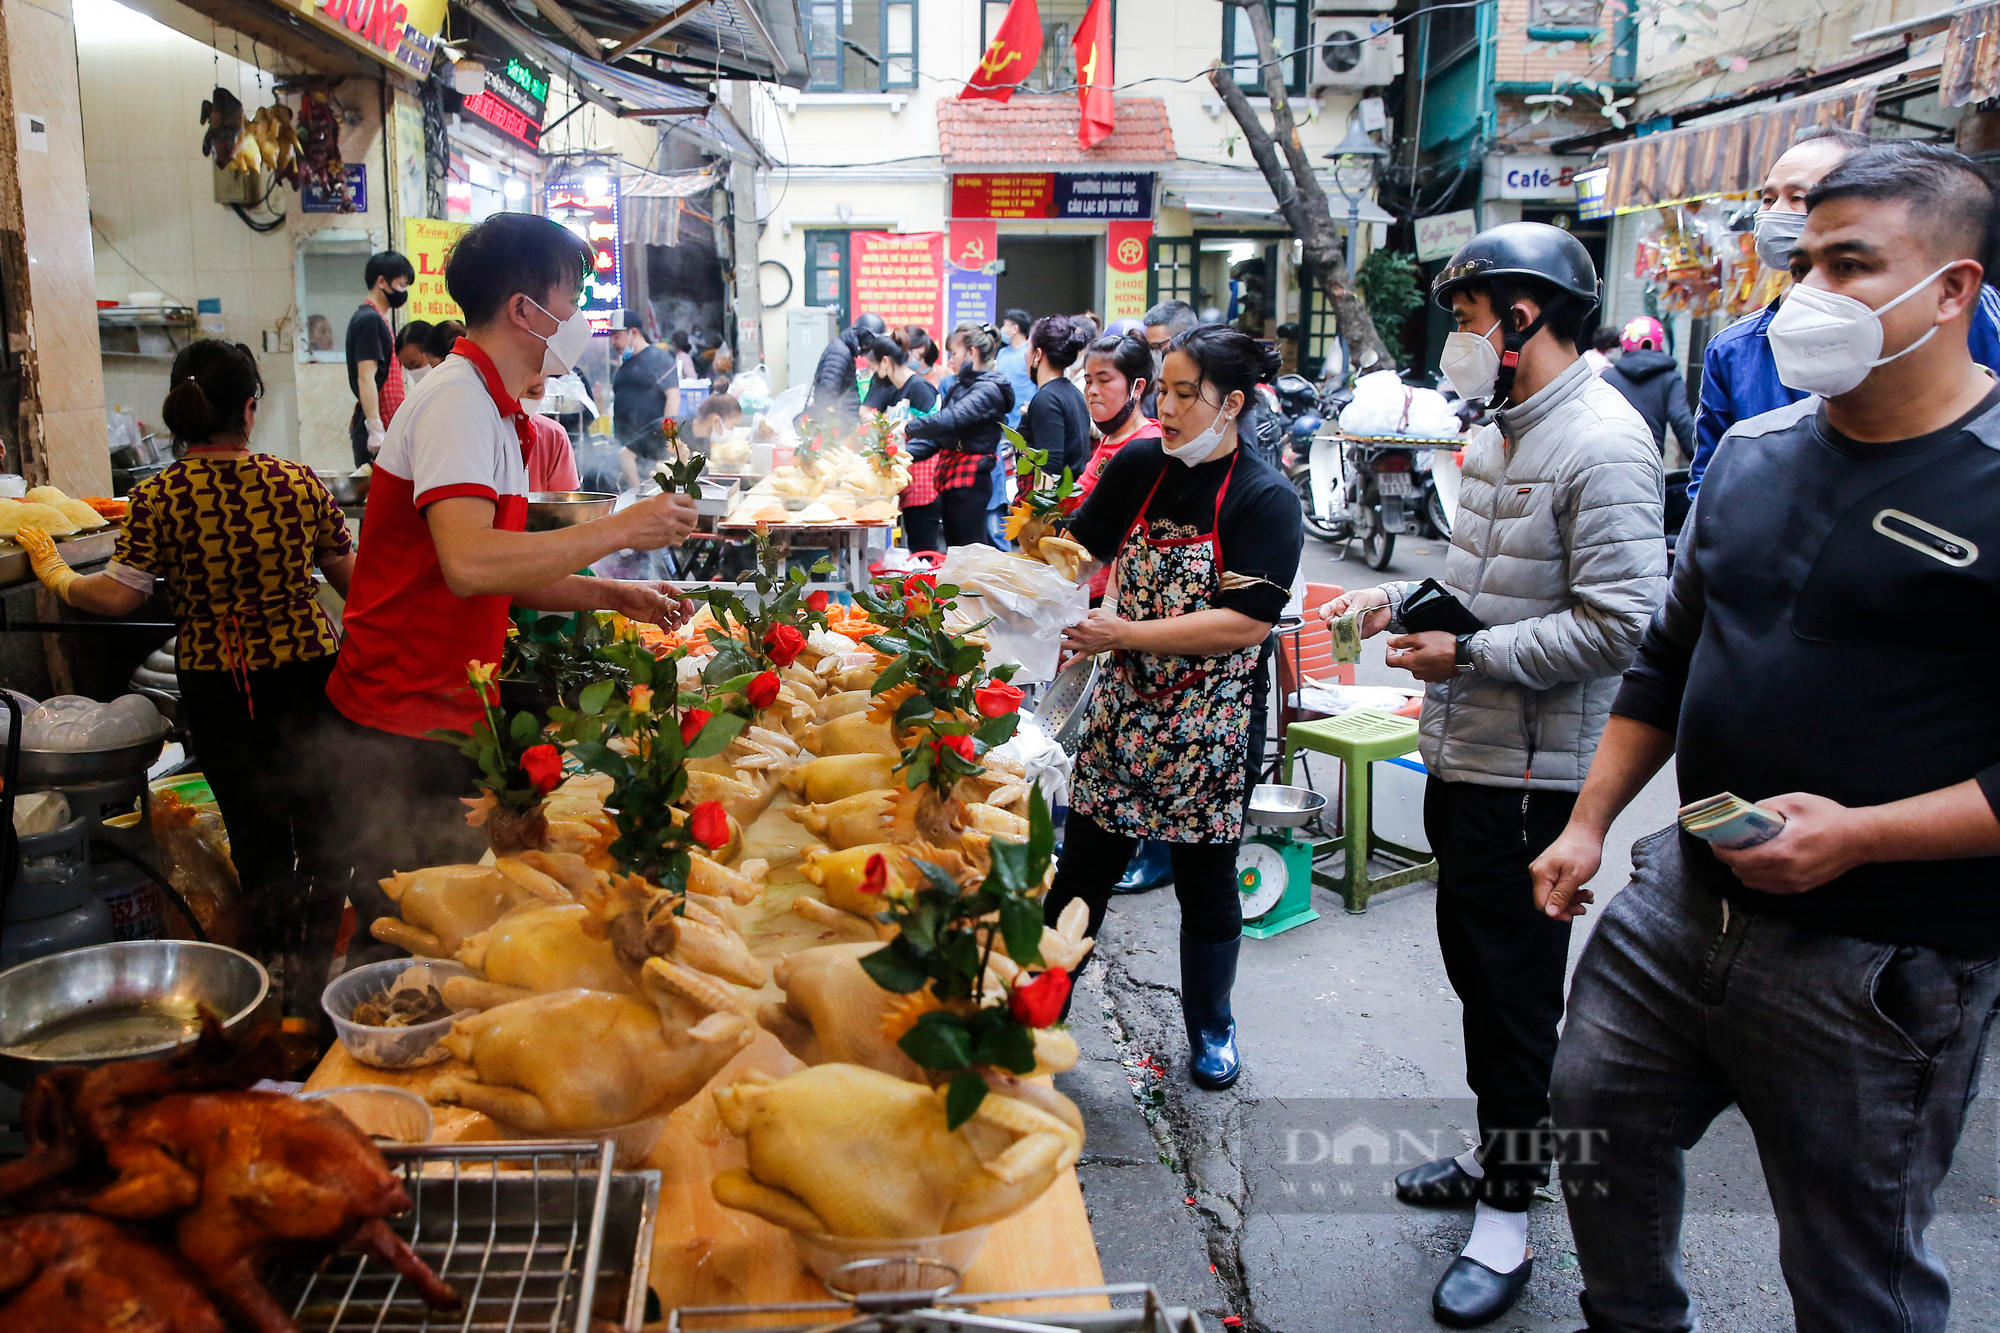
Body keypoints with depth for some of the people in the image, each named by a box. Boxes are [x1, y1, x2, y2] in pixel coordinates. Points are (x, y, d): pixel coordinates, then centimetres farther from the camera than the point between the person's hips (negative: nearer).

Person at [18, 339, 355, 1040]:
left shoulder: (159, 497, -11)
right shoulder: (298, 482, -8)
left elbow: (119, 595, -10)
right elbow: (350, 576, 1)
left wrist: (55, 572, 9)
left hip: (215, 687, 0)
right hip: (307, 673, 0)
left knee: (255, 830, 14)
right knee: (319, 823, 11)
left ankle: (278, 969, 23)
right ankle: (309, 988, 13)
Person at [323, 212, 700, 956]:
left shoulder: (491, 409, 16)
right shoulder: (460, 399, -16)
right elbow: (470, 564, -32)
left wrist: (612, 598, 8)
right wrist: (622, 530, -24)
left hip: (445, 722, 10)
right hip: (402, 734, -10)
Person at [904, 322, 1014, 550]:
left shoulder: (989, 389, -11)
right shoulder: (957, 386, 17)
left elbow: (952, 419, -26)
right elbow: (937, 437, 12)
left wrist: (909, 429, -22)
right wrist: (907, 453, -3)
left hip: (970, 481, -9)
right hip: (950, 479, 9)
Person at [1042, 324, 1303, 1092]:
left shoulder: (1265, 499, -14)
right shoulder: (1139, 465, 0)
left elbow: (1247, 624, -22)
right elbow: (1082, 552, 9)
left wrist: (1123, 633, -23)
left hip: (1211, 728, -3)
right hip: (1124, 709, 3)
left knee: (1205, 880, 12)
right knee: (1083, 868, 8)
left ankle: (1210, 1028, 33)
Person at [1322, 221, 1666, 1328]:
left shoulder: (1602, 445, -18)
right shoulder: (1503, 428, 13)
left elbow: (1619, 620, -24)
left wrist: (1468, 655, -20)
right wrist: (1402, 597, 7)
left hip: (1530, 773, -9)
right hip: (1461, 753, 10)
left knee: (1515, 990, 2)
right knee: (1473, 963, 20)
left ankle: (1508, 1219, 19)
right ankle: (1496, 1151, 39)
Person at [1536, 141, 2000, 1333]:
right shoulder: (1754, 453, 7)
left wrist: (1858, 833, -24)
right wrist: (1591, 822, 10)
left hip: (1882, 964, -6)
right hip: (1684, 900, 6)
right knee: (1602, 1130, 20)